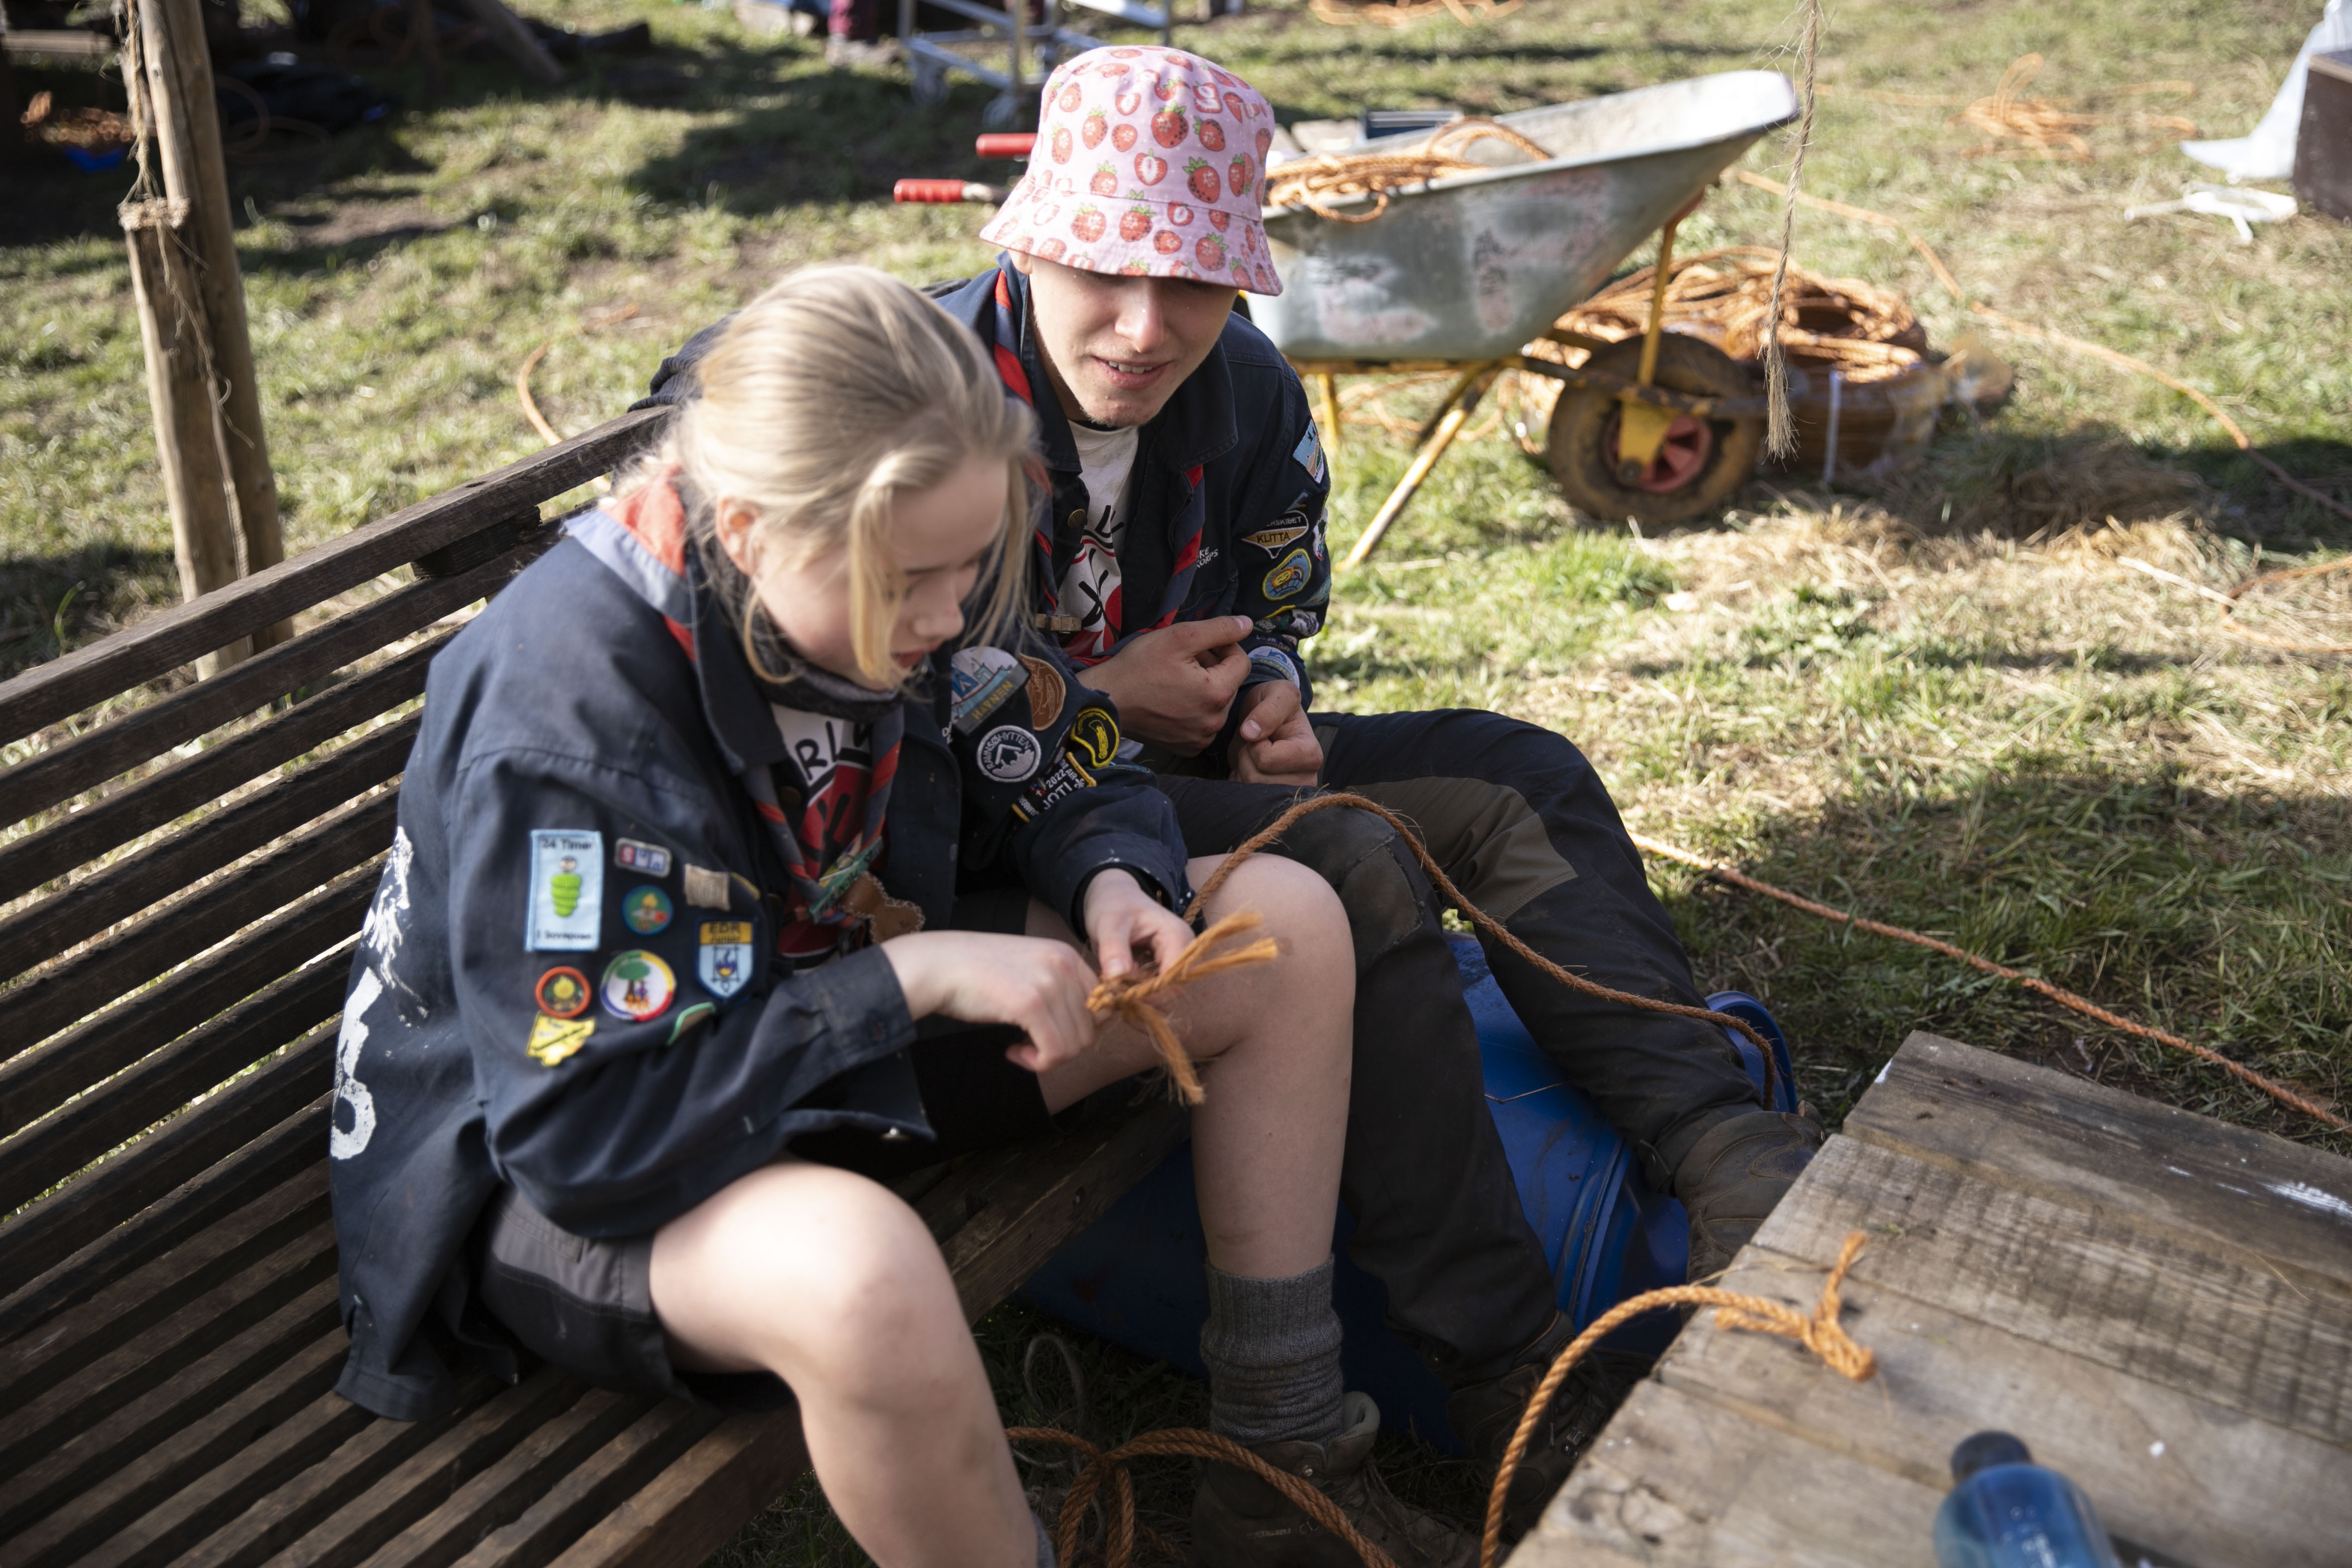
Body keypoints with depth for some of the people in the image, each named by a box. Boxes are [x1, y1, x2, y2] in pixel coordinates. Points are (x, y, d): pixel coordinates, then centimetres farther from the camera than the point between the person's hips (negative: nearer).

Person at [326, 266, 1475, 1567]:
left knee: (1288, 932, -1)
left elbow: (1063, 772, 6)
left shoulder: (892, 582, -11)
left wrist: (1113, 880, -17)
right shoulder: (562, 713, -31)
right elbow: (591, 1130, -31)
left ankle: (1287, 1461, 10)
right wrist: (913, 978, -33)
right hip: (537, 1162, -7)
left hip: (833, 1014, 8)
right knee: (858, 1271, -44)